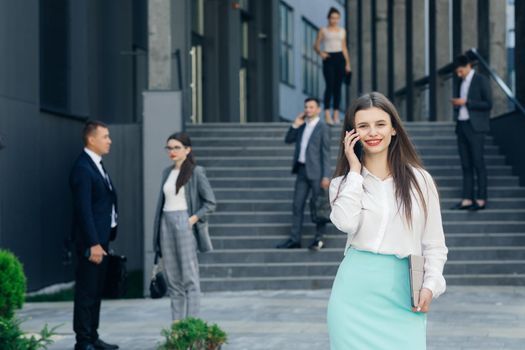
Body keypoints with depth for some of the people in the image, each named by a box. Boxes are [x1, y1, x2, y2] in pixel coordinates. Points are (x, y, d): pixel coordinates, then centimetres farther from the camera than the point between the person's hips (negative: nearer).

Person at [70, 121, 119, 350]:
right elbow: (83, 209, -20)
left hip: (102, 238, 10)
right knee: (86, 292, -4)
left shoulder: (97, 165, 15)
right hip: (91, 241, -10)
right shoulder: (82, 168, -16)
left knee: (96, 291, 14)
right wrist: (93, 243, -22)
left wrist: (103, 240, 14)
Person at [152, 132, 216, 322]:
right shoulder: (167, 172, 14)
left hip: (184, 224, -6)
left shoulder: (196, 172, -4)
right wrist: (157, 233, 14)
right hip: (166, 224, 6)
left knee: (190, 277, -6)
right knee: (172, 279, 7)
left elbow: (210, 203, -5)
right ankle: (176, 323, 12)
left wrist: (193, 219, -14)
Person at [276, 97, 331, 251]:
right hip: (302, 170, 6)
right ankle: (294, 239, 8)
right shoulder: (302, 127, 13)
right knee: (297, 205, 5)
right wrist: (295, 124, 2)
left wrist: (326, 176, -14)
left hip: (316, 172, -6)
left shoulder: (323, 128, -4)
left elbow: (326, 153, -8)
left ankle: (319, 239, 6)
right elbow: (288, 140, 14)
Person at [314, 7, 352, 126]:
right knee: (329, 86, -14)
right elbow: (316, 46, 4)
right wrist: (320, 53, -16)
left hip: (340, 58, 3)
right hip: (328, 59, -3)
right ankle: (327, 113, -17)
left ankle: (336, 114, 6)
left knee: (338, 87, 2)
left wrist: (348, 63, 10)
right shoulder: (323, 31, 6)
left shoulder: (342, 31, 15)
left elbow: (344, 48, 15)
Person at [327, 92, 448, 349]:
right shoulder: (344, 182, 7)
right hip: (356, 291, 0)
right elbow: (346, 223, -14)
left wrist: (430, 285, -6)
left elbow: (434, 243, 8)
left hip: (402, 292, 0)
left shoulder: (419, 180, 6)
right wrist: (354, 170, -6)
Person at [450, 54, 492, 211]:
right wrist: (456, 104, 3)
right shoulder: (462, 82, 18)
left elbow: (488, 104, -12)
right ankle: (467, 199, 3)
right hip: (462, 126, 7)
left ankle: (481, 199, -4)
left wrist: (465, 102, -17)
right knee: (466, 165, 4)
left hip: (475, 127, -7)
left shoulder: (481, 80, -5)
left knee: (478, 163, -7)